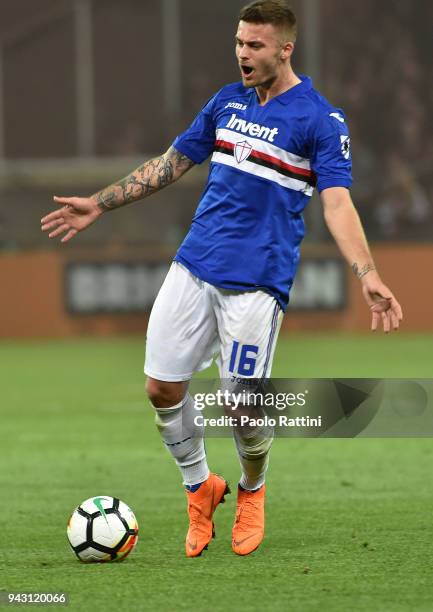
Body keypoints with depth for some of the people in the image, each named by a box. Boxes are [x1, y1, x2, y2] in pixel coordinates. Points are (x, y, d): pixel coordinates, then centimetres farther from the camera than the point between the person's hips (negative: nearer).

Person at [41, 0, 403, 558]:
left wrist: (368, 275, -32)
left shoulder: (322, 121, -8)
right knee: (162, 388, 1)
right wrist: (98, 205, 18)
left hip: (257, 281, -5)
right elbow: (171, 164, 19)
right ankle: (199, 487, 25)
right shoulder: (226, 102, 10)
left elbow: (337, 204, -16)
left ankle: (251, 492, 29)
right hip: (194, 266, 5)